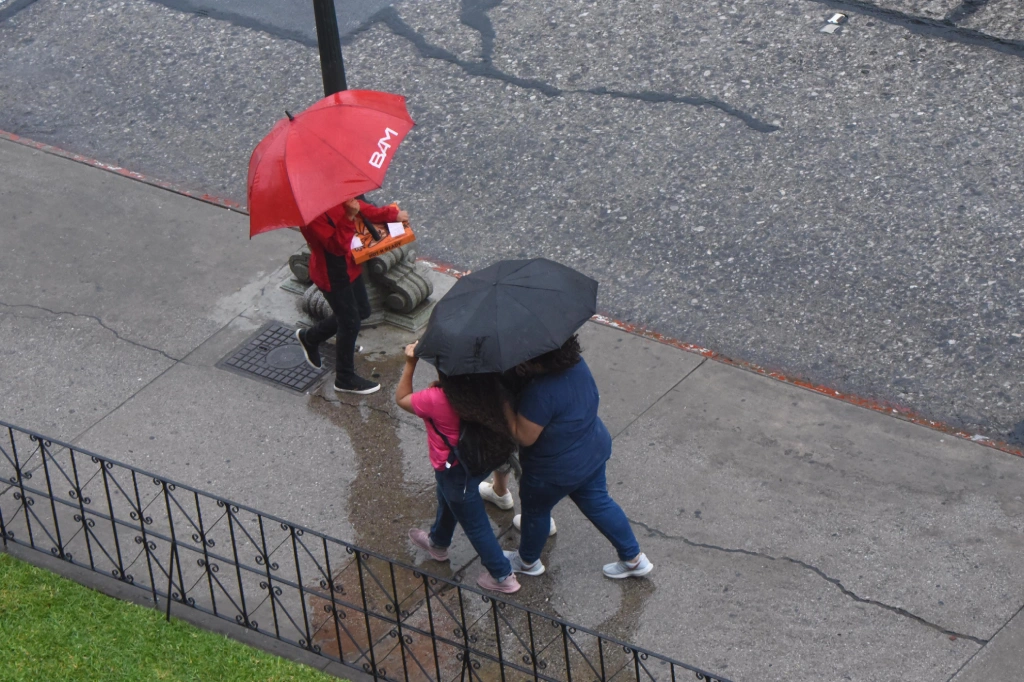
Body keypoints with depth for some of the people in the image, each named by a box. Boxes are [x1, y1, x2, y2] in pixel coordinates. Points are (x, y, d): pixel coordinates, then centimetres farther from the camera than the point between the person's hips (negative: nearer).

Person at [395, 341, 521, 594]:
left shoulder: (436, 400, -37)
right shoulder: (486, 389, -23)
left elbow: (401, 399, -18)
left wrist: (410, 364, -16)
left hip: (457, 472, -7)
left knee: (474, 523, 16)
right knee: (447, 500, 35)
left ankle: (502, 576, 32)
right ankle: (438, 543, 62)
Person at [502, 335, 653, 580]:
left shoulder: (540, 393, -39)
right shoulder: (577, 364, -14)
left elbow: (524, 436, -30)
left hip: (556, 471, -7)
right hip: (594, 451, 7)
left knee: (535, 510, 22)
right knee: (599, 503, 27)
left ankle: (528, 561, 48)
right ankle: (634, 558, 38)